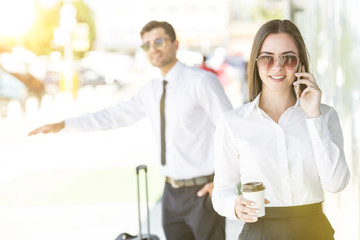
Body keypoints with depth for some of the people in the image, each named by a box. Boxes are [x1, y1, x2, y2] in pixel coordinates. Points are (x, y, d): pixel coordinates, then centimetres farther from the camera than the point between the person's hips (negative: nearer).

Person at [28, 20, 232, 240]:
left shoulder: (202, 81, -11)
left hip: (203, 191, -7)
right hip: (173, 192, 7)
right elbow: (117, 115, 17)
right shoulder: (152, 91, 10)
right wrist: (63, 125, 14)